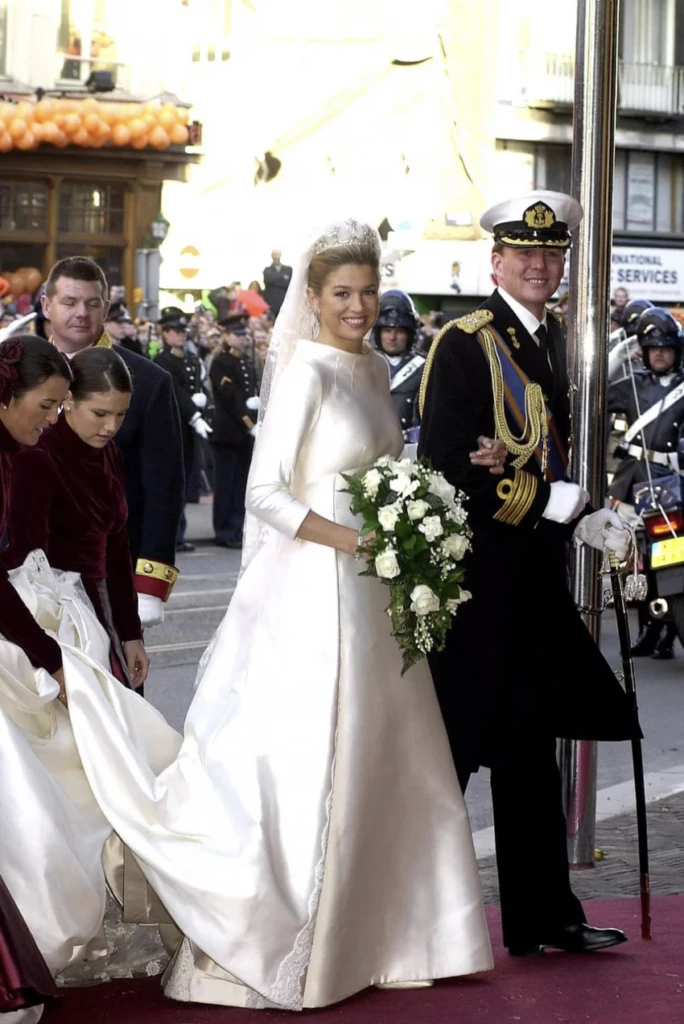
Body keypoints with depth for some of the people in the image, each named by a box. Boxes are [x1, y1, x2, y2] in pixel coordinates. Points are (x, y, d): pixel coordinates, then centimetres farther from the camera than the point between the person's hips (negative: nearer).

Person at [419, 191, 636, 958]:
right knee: (449, 751, 0)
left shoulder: (554, 342, 12)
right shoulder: (463, 344, -12)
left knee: (532, 749, 14)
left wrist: (589, 523, 1)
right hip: (474, 579, -8)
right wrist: (561, 506, -18)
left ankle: (543, 918, 22)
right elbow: (451, 469, -19)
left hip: (535, 577, 8)